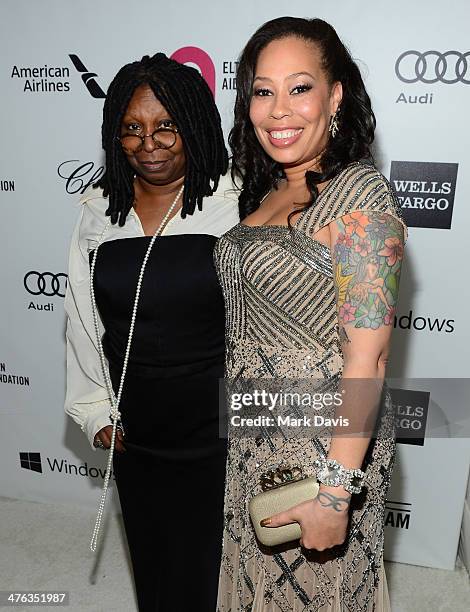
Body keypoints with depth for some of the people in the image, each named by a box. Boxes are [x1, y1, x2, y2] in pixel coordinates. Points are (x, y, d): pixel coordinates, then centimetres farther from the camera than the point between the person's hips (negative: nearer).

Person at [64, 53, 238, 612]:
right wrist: (95, 412, 8)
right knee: (151, 564, 24)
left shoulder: (234, 206, -12)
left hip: (218, 434, -4)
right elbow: (82, 320, 8)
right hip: (134, 437, 4)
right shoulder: (98, 212, 2)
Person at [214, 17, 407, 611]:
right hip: (254, 436, 7)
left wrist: (336, 489, -22)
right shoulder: (267, 191, 6)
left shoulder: (359, 193, -18)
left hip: (324, 440, -7)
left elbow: (367, 355, -22)